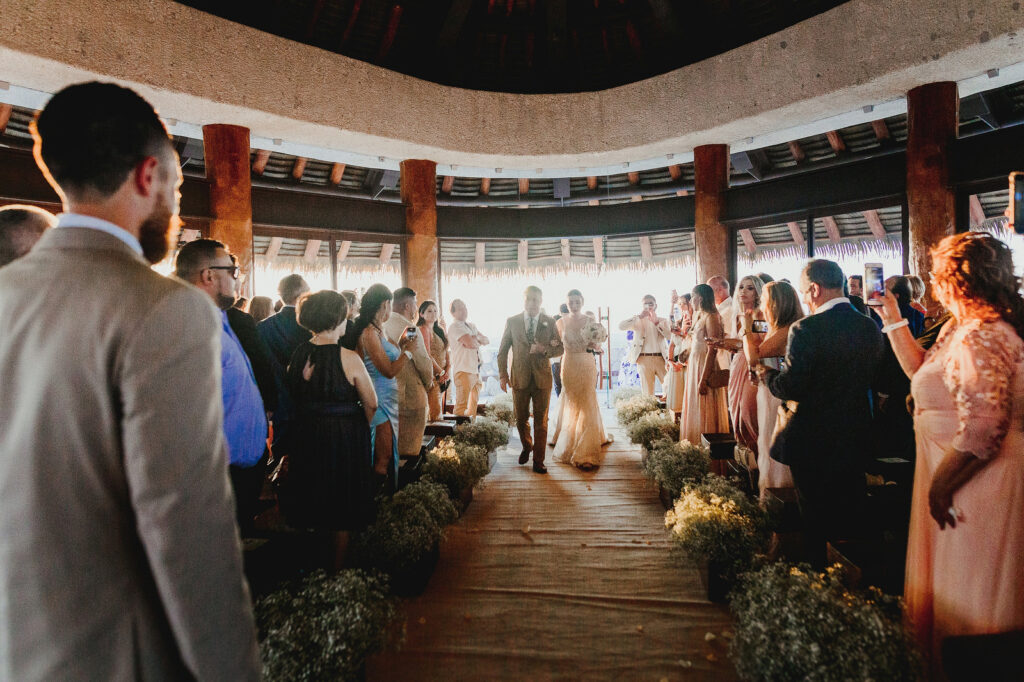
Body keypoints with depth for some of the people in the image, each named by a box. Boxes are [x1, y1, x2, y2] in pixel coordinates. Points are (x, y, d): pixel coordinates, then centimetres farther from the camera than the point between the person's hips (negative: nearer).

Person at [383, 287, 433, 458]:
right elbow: (423, 361, -16)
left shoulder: (383, 326, 6)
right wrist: (428, 382, 2)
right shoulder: (409, 329, -15)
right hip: (411, 393, -7)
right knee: (409, 448, 1)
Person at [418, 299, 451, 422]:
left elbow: (447, 352, 14)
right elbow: (427, 356, -15)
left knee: (437, 409, 10)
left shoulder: (439, 330, 17)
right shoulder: (424, 329, -8)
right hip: (432, 375, -8)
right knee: (436, 411, -10)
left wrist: (448, 370, -2)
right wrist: (441, 372, -10)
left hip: (441, 376, 8)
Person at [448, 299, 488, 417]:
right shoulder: (454, 326, -7)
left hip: (476, 370, 9)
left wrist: (474, 339, -7)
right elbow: (470, 343, -19)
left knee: (474, 405, 16)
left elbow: (487, 340, 12)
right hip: (464, 371, -9)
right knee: (461, 407, -10)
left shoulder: (472, 326, 20)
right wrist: (478, 341, 2)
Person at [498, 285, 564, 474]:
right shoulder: (512, 322, 2)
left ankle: (538, 462, 12)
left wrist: (544, 349, -14)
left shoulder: (549, 323, 2)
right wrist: (503, 374, 0)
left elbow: (560, 348, 6)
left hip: (542, 378, 0)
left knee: (541, 422, 3)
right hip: (520, 378, 1)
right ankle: (527, 447, 40)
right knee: (521, 419, 12)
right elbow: (503, 350, 6)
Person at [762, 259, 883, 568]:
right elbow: (871, 380, 10)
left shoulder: (806, 329, -21)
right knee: (851, 512, 21)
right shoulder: (870, 327, 0)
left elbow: (791, 387, -22)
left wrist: (768, 376, -3)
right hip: (856, 437, 7)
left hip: (814, 438, -6)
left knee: (816, 520, 9)